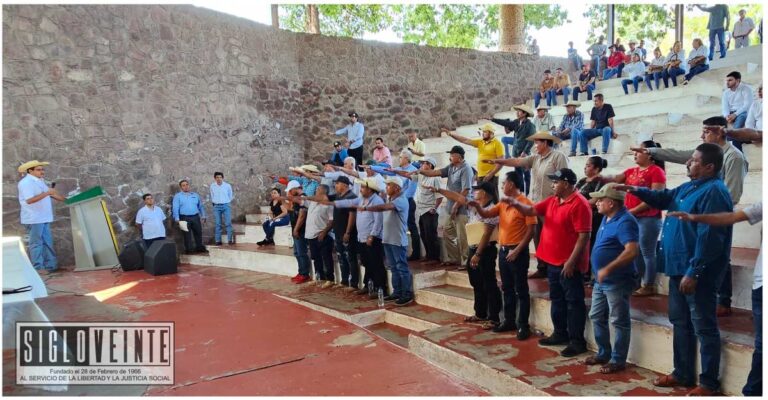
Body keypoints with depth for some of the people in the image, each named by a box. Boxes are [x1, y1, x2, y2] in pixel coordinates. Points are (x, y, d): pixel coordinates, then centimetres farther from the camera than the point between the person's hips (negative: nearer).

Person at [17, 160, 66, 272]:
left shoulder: (40, 181, 16)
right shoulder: (25, 183, -13)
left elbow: (51, 194, 21)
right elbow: (29, 200, -24)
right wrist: (47, 193, -27)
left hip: (44, 217, 9)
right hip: (33, 219, -9)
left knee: (47, 242, 12)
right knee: (36, 243, -3)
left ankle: (50, 265, 18)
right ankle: (38, 267, 3)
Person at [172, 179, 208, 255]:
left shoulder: (195, 195, 14)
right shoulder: (177, 196, 4)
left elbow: (200, 206, 17)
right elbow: (175, 208, -4)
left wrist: (203, 217, 11)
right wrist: (177, 219, -14)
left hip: (195, 217, 3)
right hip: (185, 218, -3)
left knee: (198, 233, 8)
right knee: (187, 234, 1)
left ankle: (200, 247, 21)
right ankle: (188, 249, 10)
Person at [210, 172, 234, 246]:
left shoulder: (227, 185, -2)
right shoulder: (212, 186, 3)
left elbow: (231, 196, 10)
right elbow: (212, 196, 16)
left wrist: (226, 202, 9)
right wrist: (215, 202, 13)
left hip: (226, 205, -1)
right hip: (216, 206, 1)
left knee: (228, 223, -6)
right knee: (217, 224, 3)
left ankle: (230, 240, -3)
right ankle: (218, 241, 7)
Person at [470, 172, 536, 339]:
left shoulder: (526, 203, -13)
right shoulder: (503, 203, 11)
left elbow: (531, 230, -16)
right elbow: (486, 214, 9)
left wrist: (517, 250, -18)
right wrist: (477, 206, -13)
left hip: (518, 252, -8)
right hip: (503, 250, 8)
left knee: (521, 290, 0)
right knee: (507, 289, 15)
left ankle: (523, 325, 7)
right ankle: (509, 321, 25)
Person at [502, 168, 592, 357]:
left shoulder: (579, 204, -17)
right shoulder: (552, 201, 10)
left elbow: (584, 236, -20)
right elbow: (531, 211, 11)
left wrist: (571, 261, -22)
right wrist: (516, 204, -10)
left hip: (569, 264, -9)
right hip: (553, 261, 9)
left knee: (573, 302, 1)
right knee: (557, 300, 18)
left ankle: (577, 341, 9)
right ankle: (560, 334, 30)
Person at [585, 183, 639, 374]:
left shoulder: (625, 221, -20)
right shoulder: (607, 218, 10)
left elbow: (632, 251, -31)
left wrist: (608, 269, -32)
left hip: (617, 281, -10)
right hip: (600, 281, 10)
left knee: (619, 321, 3)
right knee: (596, 317, 16)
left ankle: (618, 360, 13)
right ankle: (603, 353, 29)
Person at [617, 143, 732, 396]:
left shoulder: (713, 192, -19)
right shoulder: (689, 187, 13)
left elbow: (709, 237, -24)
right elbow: (663, 198, 31)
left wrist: (694, 272, -25)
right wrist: (636, 190, 16)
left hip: (698, 272, -10)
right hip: (680, 267, 10)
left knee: (704, 327, 0)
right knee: (680, 322, 17)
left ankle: (709, 384, 12)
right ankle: (683, 374, 29)